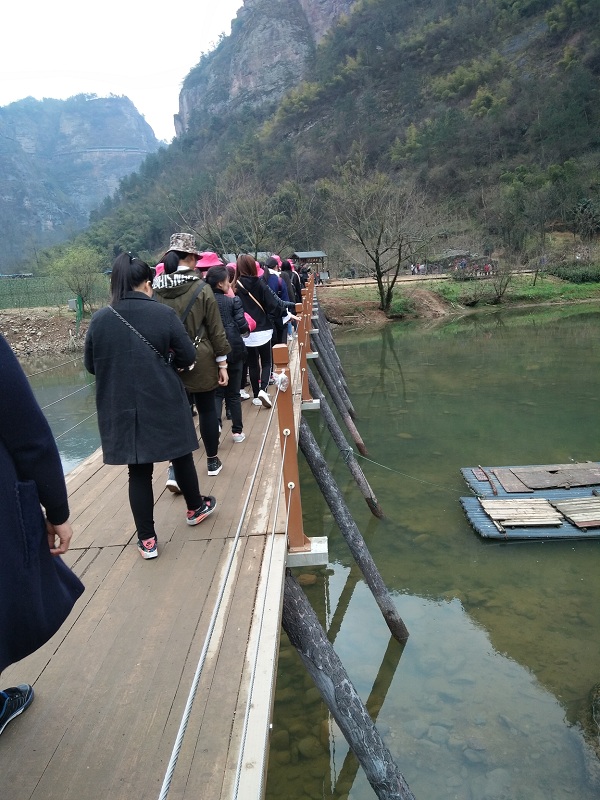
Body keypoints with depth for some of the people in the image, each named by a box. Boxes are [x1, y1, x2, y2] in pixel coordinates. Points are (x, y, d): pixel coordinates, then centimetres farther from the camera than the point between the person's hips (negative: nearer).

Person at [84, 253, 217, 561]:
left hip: (121, 409, 2)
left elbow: (90, 365, 5)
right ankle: (195, 508, 41)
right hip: (165, 404, -1)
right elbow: (187, 357, -7)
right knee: (181, 456, 20)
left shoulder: (99, 319, -4)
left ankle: (147, 539, 17)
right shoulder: (163, 313, -10)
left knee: (138, 471, 10)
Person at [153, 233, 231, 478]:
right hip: (200, 361, -2)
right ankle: (212, 461, 26)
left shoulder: (156, 290, -3)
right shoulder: (201, 288, -11)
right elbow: (215, 329, -7)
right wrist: (222, 362, 2)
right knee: (207, 410, 12)